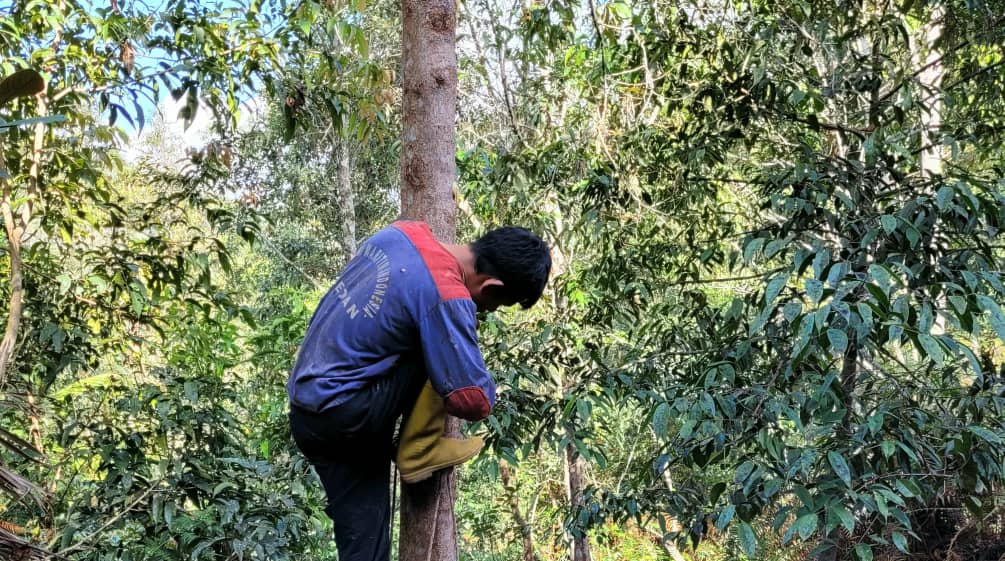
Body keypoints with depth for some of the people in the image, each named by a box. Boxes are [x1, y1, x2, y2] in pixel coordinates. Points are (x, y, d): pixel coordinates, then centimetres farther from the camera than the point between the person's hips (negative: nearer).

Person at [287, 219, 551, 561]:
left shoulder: (404, 231, 3)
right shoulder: (446, 298, -22)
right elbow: (473, 401, -22)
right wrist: (484, 389, 2)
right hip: (343, 415, -8)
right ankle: (418, 454, 1)